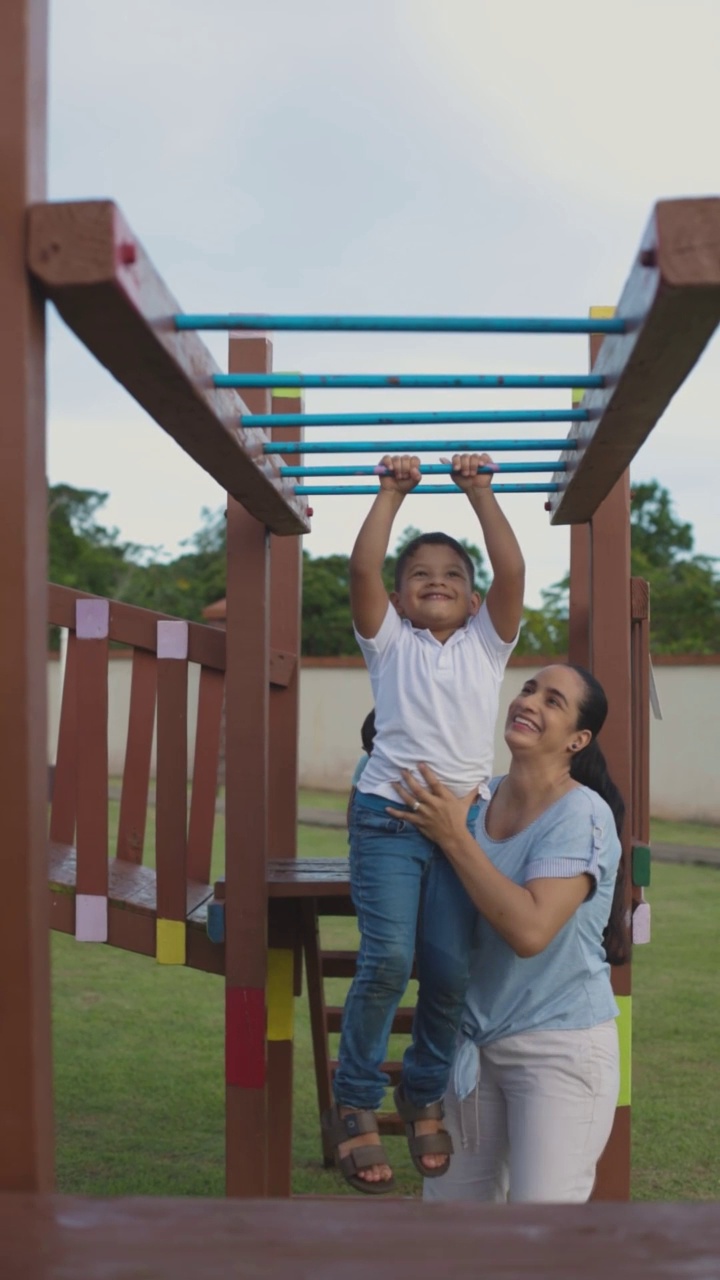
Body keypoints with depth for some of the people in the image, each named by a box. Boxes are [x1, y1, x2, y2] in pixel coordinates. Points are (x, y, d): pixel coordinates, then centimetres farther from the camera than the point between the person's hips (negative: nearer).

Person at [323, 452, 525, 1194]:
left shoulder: (486, 644, 15)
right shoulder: (389, 642, 12)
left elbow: (512, 571, 1)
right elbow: (362, 569, -3)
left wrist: (479, 492, -1)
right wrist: (392, 492, -2)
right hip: (387, 816, -2)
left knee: (451, 969, -4)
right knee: (387, 959, -14)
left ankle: (425, 1095, 19)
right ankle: (355, 1105, 3)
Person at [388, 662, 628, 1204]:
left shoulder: (582, 815, -18)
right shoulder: (480, 796, 2)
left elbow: (530, 930, -29)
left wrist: (454, 838, -25)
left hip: (562, 1048, -6)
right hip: (476, 1039, 7)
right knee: (453, 1199, 14)